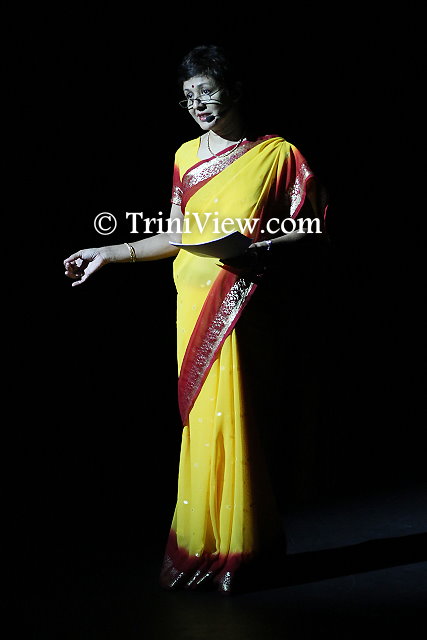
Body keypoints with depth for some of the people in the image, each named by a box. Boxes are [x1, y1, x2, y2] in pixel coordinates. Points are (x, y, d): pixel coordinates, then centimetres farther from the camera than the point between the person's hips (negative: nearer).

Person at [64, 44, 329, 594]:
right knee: (201, 421, 3)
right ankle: (201, 546, 11)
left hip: (244, 310, -4)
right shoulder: (186, 156, 13)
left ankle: (239, 549, 10)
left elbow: (309, 233, -1)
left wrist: (262, 249, -17)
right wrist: (108, 253, 8)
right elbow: (175, 237, 15)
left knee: (236, 421, -3)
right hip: (195, 306, 4)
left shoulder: (278, 155, 0)